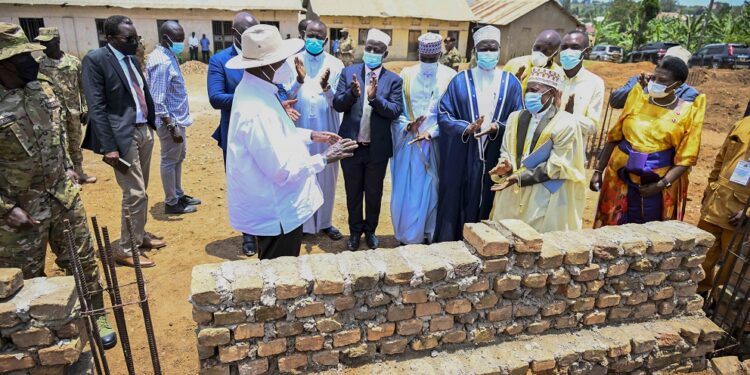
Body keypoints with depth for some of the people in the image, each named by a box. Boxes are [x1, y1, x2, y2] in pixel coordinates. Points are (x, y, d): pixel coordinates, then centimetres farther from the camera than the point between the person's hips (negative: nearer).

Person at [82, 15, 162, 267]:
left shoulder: (132, 59, 13)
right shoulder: (96, 60, -10)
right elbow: (96, 107, -15)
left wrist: (152, 124, 10)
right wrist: (109, 146, -19)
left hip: (144, 130, 8)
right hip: (122, 135, -7)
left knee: (141, 190, 17)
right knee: (135, 193, -5)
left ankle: (140, 236, 32)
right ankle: (126, 250, 10)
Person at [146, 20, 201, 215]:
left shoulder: (169, 56, 10)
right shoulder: (162, 62, -20)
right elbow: (158, 101, -23)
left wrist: (179, 122, 18)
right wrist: (171, 127, -24)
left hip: (178, 119, 10)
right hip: (170, 121, -10)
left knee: (179, 158, 19)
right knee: (170, 161, 2)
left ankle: (179, 195, 33)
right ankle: (171, 203, 15)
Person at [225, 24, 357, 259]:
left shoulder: (254, 89, 2)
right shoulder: (257, 112, -31)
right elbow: (283, 172, -27)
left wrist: (312, 135, 12)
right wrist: (324, 159, -16)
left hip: (268, 205, 10)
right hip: (276, 213, -10)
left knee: (275, 271, 27)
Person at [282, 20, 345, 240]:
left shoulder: (335, 65, 1)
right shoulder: (292, 62, 0)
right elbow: (285, 96, -5)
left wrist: (326, 87, -23)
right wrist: (299, 80, -23)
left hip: (327, 130, 1)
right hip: (299, 129, -1)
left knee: (327, 177, 10)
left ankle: (325, 222, 25)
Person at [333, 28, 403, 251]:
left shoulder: (393, 80, -3)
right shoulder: (349, 73, 0)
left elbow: (396, 111, -12)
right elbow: (337, 105, -6)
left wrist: (375, 98, -27)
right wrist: (352, 93, -25)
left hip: (378, 148, 0)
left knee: (374, 193, 15)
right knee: (353, 192, 15)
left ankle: (370, 230, 37)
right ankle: (355, 231, 35)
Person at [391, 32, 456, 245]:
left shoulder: (450, 77, -3)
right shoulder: (406, 75, 3)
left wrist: (431, 132, -16)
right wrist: (407, 125, -16)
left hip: (438, 143, -1)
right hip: (410, 143, 1)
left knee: (434, 189, 9)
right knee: (408, 190, 6)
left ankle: (432, 235, 26)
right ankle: (409, 236, 23)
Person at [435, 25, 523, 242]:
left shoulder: (511, 83, 6)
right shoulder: (460, 81, 2)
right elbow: (443, 116, -3)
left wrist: (497, 128, -17)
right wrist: (467, 129, -20)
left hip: (496, 160, 1)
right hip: (461, 159, -1)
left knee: (488, 208, 8)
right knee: (455, 207, 4)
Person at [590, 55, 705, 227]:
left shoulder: (687, 111, -1)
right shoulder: (638, 99, 5)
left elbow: (686, 157, -3)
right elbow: (614, 138, 7)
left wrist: (662, 184, -15)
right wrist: (599, 170, 4)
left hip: (657, 186, -1)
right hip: (620, 179, 2)